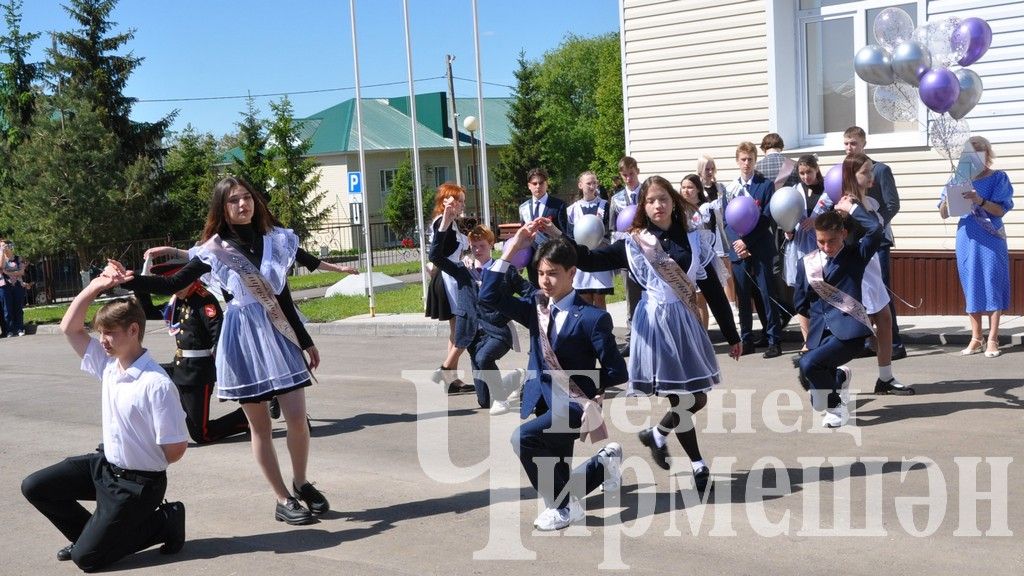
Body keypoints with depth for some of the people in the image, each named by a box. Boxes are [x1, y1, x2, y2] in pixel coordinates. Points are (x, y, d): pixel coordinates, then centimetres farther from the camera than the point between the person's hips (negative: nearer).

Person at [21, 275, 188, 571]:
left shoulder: (156, 383, -27)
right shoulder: (108, 364, -3)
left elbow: (175, 448, -23)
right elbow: (69, 328, 2)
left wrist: (146, 466, -3)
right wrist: (94, 287, -8)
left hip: (137, 483, -8)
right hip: (105, 463, 8)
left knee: (87, 557, -4)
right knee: (34, 487, 7)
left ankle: (164, 522, 9)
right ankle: (92, 533, 20)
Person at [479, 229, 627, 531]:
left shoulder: (592, 318, -12)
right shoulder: (536, 307, 5)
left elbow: (617, 372, -10)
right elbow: (490, 296, -5)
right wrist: (511, 249, -9)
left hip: (573, 406, -7)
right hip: (543, 404, 7)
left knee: (523, 438, -31)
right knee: (555, 482, 15)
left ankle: (565, 507, -12)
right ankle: (604, 462, 43)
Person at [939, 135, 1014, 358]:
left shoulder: (998, 178, 1)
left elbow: (1000, 210, -7)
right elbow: (944, 214, 6)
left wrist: (980, 200, -25)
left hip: (990, 240, -3)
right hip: (967, 239, 3)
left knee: (992, 286, -3)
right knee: (971, 287, 5)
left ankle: (992, 340, 0)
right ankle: (975, 339, 12)